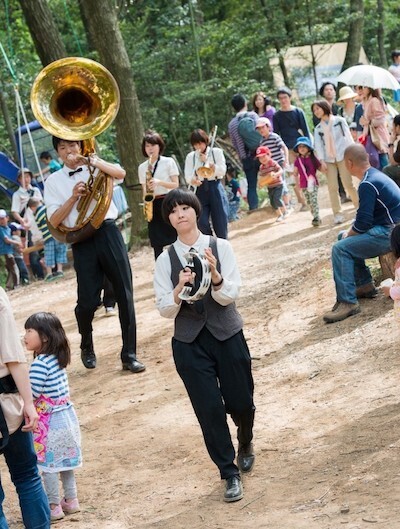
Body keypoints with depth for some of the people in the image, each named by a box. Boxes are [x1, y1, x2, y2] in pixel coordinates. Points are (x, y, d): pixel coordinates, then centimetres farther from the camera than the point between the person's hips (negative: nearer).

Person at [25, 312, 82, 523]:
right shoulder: (58, 359, 4)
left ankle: (54, 507, 13)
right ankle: (71, 500, 29)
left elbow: (31, 394, -24)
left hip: (49, 422, -8)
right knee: (65, 461, 19)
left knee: (48, 465, 5)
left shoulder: (40, 364, -23)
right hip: (66, 415, 8)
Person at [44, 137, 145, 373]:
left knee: (125, 294, -2)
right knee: (88, 301, -3)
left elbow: (121, 173, -11)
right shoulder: (54, 181, 8)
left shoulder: (97, 167, 11)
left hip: (108, 233, 1)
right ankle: (87, 347, 27)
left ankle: (129, 354, 6)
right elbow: (54, 221, 0)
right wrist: (73, 197, -11)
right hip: (82, 241, -1)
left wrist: (92, 161, -21)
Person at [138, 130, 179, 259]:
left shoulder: (169, 162, 0)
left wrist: (159, 182, -17)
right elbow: (144, 189, 13)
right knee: (157, 244, 1)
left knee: (176, 239, -5)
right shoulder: (142, 167, 10)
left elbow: (176, 185, -3)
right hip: (152, 205, 3)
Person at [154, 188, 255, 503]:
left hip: (227, 335, 0)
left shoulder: (220, 248, -6)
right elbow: (165, 310, -5)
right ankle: (230, 474, 16)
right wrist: (179, 290, -25)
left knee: (241, 402, 8)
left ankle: (246, 442, 44)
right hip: (189, 343, 1)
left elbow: (231, 295, -13)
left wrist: (215, 276, -33)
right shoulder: (166, 260, -2)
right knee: (209, 409, 0)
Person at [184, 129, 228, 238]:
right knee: (202, 223, -11)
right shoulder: (190, 156, 9)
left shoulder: (216, 152, 4)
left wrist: (207, 161, -15)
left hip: (215, 189, -1)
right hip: (200, 190, 1)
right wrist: (193, 181, -23)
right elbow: (188, 176, 0)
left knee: (220, 222, -1)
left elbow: (222, 171, -5)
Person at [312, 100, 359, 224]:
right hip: (328, 159, 3)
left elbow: (348, 137, 2)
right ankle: (337, 213, -2)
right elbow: (318, 145, 5)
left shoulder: (339, 121, 5)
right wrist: (322, 161, -7)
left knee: (348, 184, -7)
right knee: (332, 187, -5)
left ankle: (359, 207, 8)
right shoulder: (318, 128, 13)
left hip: (343, 156, -3)